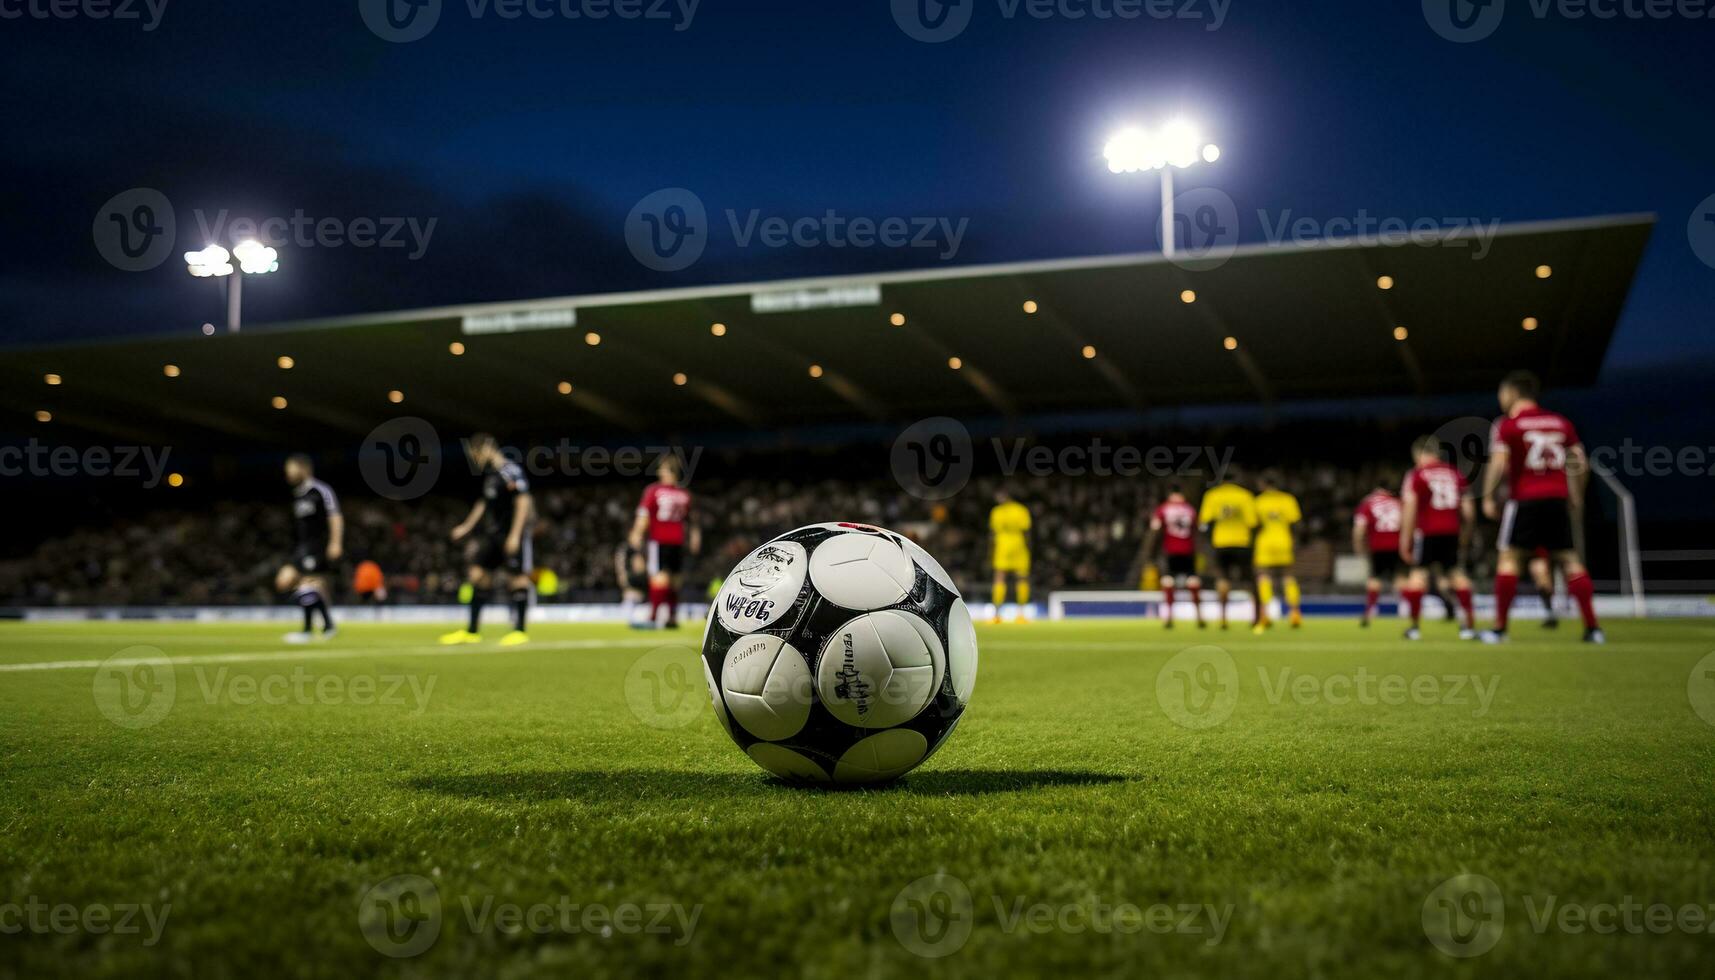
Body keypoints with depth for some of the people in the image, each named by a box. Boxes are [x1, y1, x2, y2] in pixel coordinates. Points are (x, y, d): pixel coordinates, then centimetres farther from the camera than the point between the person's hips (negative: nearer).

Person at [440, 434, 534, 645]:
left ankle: (520, 630, 4)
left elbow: (523, 503, -15)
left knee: (517, 578, -4)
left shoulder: (512, 471, -12)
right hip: (492, 534, 9)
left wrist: (515, 535, -19)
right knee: (477, 574, 5)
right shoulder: (489, 474, 15)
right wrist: (466, 527, 23)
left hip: (512, 534, -9)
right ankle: (472, 631, 10)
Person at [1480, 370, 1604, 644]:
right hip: (1558, 497, 5)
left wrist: (1489, 497, -3)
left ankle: (1499, 628, -1)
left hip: (1525, 498, -5)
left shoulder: (1506, 425, -2)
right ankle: (1592, 627, 6)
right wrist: (1576, 498, 20)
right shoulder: (1561, 422, 13)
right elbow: (1581, 464, 12)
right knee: (1568, 559, 9)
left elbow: (1499, 464, -13)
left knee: (1508, 557, 1)